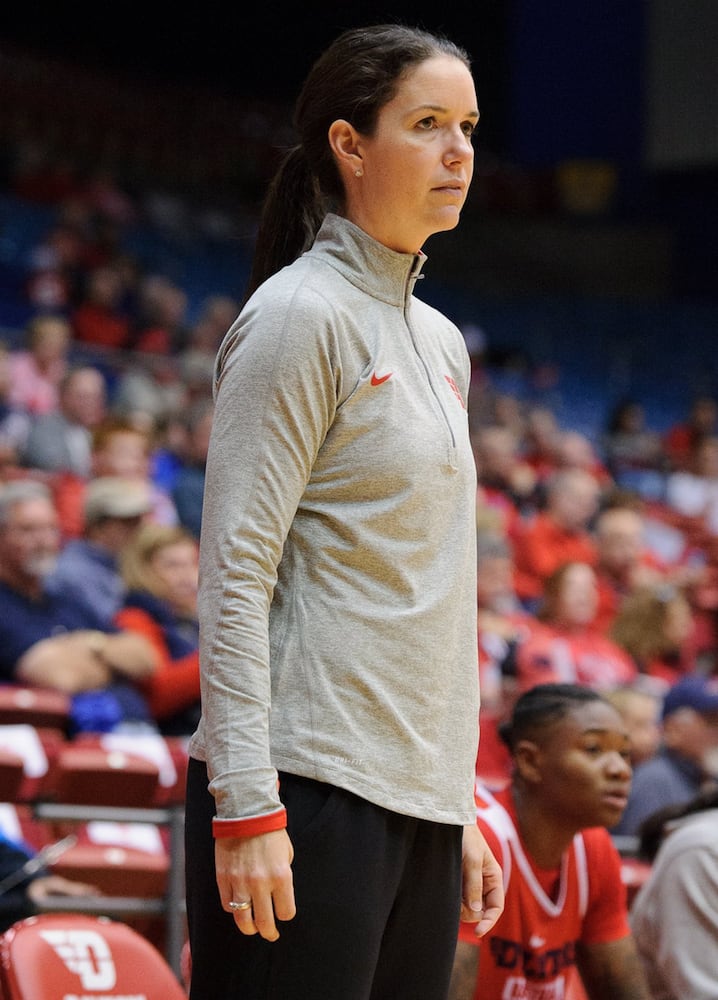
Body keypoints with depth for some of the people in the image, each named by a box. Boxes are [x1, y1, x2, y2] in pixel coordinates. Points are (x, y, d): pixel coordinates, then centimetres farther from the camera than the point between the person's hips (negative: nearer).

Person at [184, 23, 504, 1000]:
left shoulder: (439, 340, 18)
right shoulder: (300, 315, -6)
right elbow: (236, 571, -12)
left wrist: (462, 808, 18)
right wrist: (245, 806, -19)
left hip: (419, 805, 8)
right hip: (309, 793, -8)